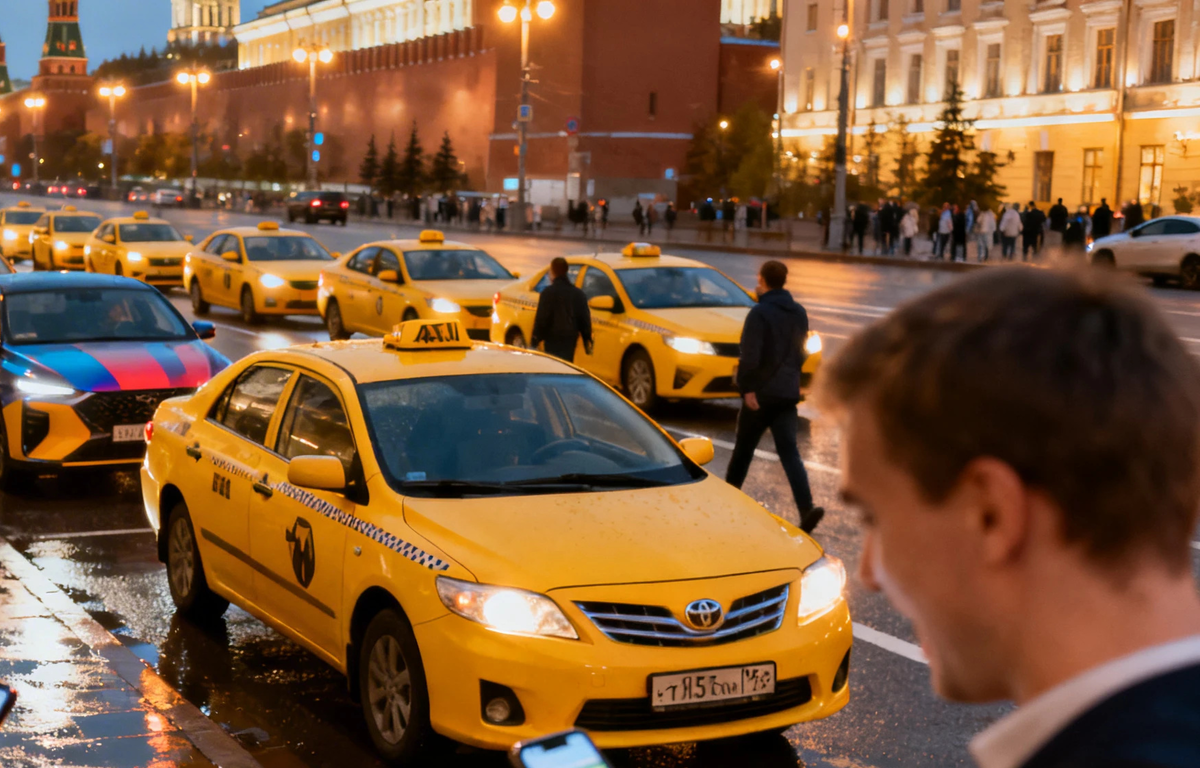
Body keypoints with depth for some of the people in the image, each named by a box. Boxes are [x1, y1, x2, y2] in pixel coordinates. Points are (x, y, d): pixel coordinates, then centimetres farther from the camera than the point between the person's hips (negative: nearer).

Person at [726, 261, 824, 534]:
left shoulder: (760, 313, -14)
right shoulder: (799, 313, 9)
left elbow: (750, 356, -20)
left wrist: (746, 387, -16)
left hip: (761, 392, -5)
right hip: (788, 393, 5)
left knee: (744, 448, 12)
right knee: (789, 451, -1)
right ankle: (807, 509, -15)